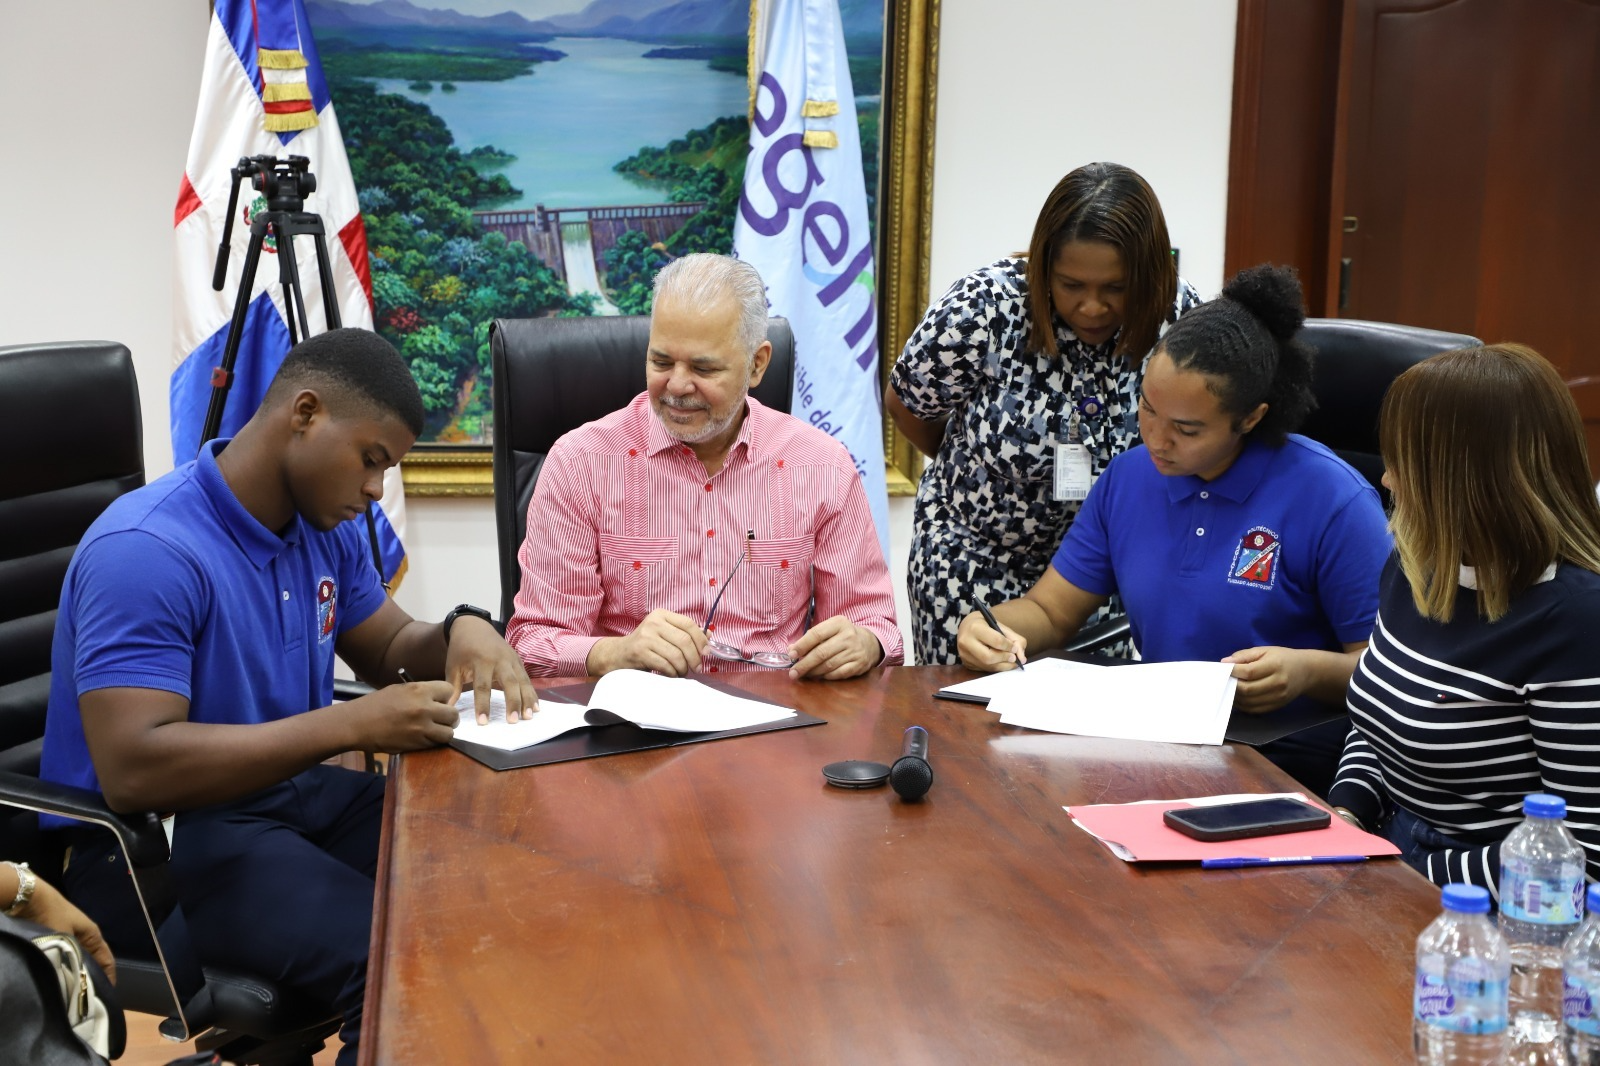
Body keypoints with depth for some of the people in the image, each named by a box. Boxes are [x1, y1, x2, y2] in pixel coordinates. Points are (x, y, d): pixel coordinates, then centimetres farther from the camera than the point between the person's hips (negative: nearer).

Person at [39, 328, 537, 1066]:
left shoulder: (326, 527, 5)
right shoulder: (147, 550, -22)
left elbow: (390, 650, 18)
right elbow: (134, 771, -29)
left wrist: (463, 631, -7)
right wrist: (354, 725, -32)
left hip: (290, 797, 8)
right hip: (149, 844, -8)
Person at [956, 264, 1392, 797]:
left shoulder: (1332, 499, -11)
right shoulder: (1128, 477, 8)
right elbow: (1050, 610, 15)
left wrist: (1311, 670, -28)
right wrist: (993, 628, -8)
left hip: (1292, 756, -5)